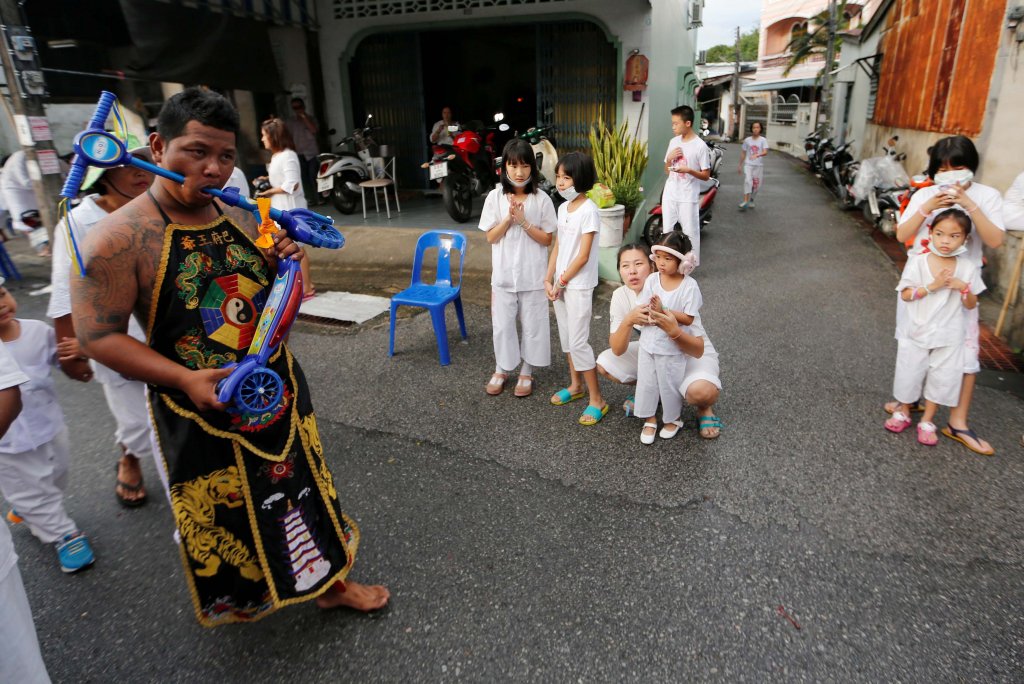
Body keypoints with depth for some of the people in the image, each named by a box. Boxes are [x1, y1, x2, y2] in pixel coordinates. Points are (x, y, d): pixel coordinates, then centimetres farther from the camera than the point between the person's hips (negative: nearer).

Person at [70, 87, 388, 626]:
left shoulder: (242, 220, 1)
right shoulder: (119, 238, -17)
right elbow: (99, 335, -16)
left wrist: (286, 267, -8)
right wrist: (186, 379, -26)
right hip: (201, 403, -5)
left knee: (304, 484, 18)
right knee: (222, 516, 17)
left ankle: (330, 582, 40)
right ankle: (235, 597, 48)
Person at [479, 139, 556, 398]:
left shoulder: (542, 199, -6)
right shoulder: (495, 197, -3)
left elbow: (547, 239, -5)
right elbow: (491, 237, -2)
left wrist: (523, 221, -17)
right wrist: (508, 218, -17)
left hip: (533, 275, -1)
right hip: (503, 274, 1)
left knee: (532, 324, 9)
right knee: (501, 324, 10)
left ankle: (526, 372, 27)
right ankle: (501, 370, 30)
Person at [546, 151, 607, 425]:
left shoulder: (588, 210, -16)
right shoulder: (563, 208, 8)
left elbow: (583, 256, -18)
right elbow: (557, 247, 11)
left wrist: (561, 282, -12)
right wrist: (549, 280, 3)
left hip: (578, 285, -8)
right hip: (560, 283, 8)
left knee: (578, 342, -6)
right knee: (566, 336, 16)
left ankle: (597, 400, 5)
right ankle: (576, 385, 33)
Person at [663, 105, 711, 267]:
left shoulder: (700, 146, -11)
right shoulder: (673, 142, 7)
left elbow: (706, 175, -8)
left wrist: (689, 170, -25)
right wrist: (669, 158, -5)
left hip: (688, 197, -6)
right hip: (670, 194, 6)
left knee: (690, 232, 0)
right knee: (667, 231, 12)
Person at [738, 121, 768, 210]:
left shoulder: (763, 140, -1)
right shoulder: (747, 140, 6)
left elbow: (765, 152, -14)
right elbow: (743, 153, 13)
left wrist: (757, 155, -34)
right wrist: (740, 165, 13)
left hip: (759, 165, 0)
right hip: (748, 164, 0)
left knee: (756, 185, 6)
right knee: (748, 181, -22)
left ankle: (751, 199, 31)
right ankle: (745, 201, -27)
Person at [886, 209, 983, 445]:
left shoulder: (967, 268, -5)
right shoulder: (918, 262, -11)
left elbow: (971, 305, 1)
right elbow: (905, 295, -12)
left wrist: (963, 287, -18)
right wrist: (932, 286, -23)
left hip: (949, 336, 2)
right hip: (918, 332, -1)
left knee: (942, 377, 8)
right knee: (910, 373, 10)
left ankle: (927, 421, 24)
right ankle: (903, 412, 32)